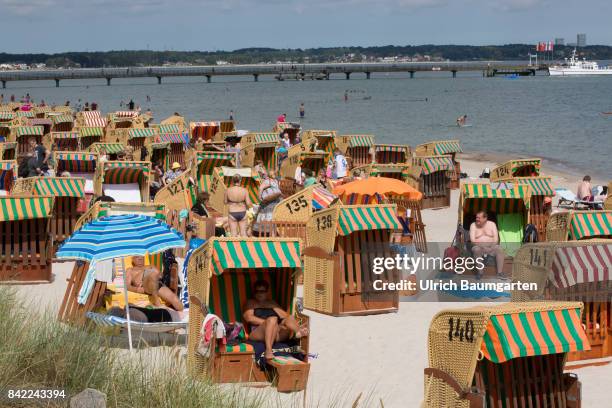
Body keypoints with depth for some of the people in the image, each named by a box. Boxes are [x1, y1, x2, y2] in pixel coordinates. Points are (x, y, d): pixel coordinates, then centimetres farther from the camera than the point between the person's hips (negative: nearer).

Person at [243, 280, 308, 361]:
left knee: (290, 318, -26)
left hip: (277, 334, 4)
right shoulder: (250, 303, 22)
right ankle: (268, 350, -55)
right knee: (272, 319, -36)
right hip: (258, 332, -4)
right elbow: (249, 318, 2)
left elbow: (285, 315, 19)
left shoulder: (272, 303, 34)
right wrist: (268, 322, -10)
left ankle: (299, 332, -62)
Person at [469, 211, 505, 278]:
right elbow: (473, 240, -9)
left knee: (499, 249, -28)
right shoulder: (473, 225, 1)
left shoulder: (492, 224, 4)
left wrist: (490, 247, -18)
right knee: (476, 250, -35)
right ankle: (480, 272, -30)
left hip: (491, 246, 1)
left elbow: (496, 239, -1)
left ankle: (500, 272, -27)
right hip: (479, 246, -1)